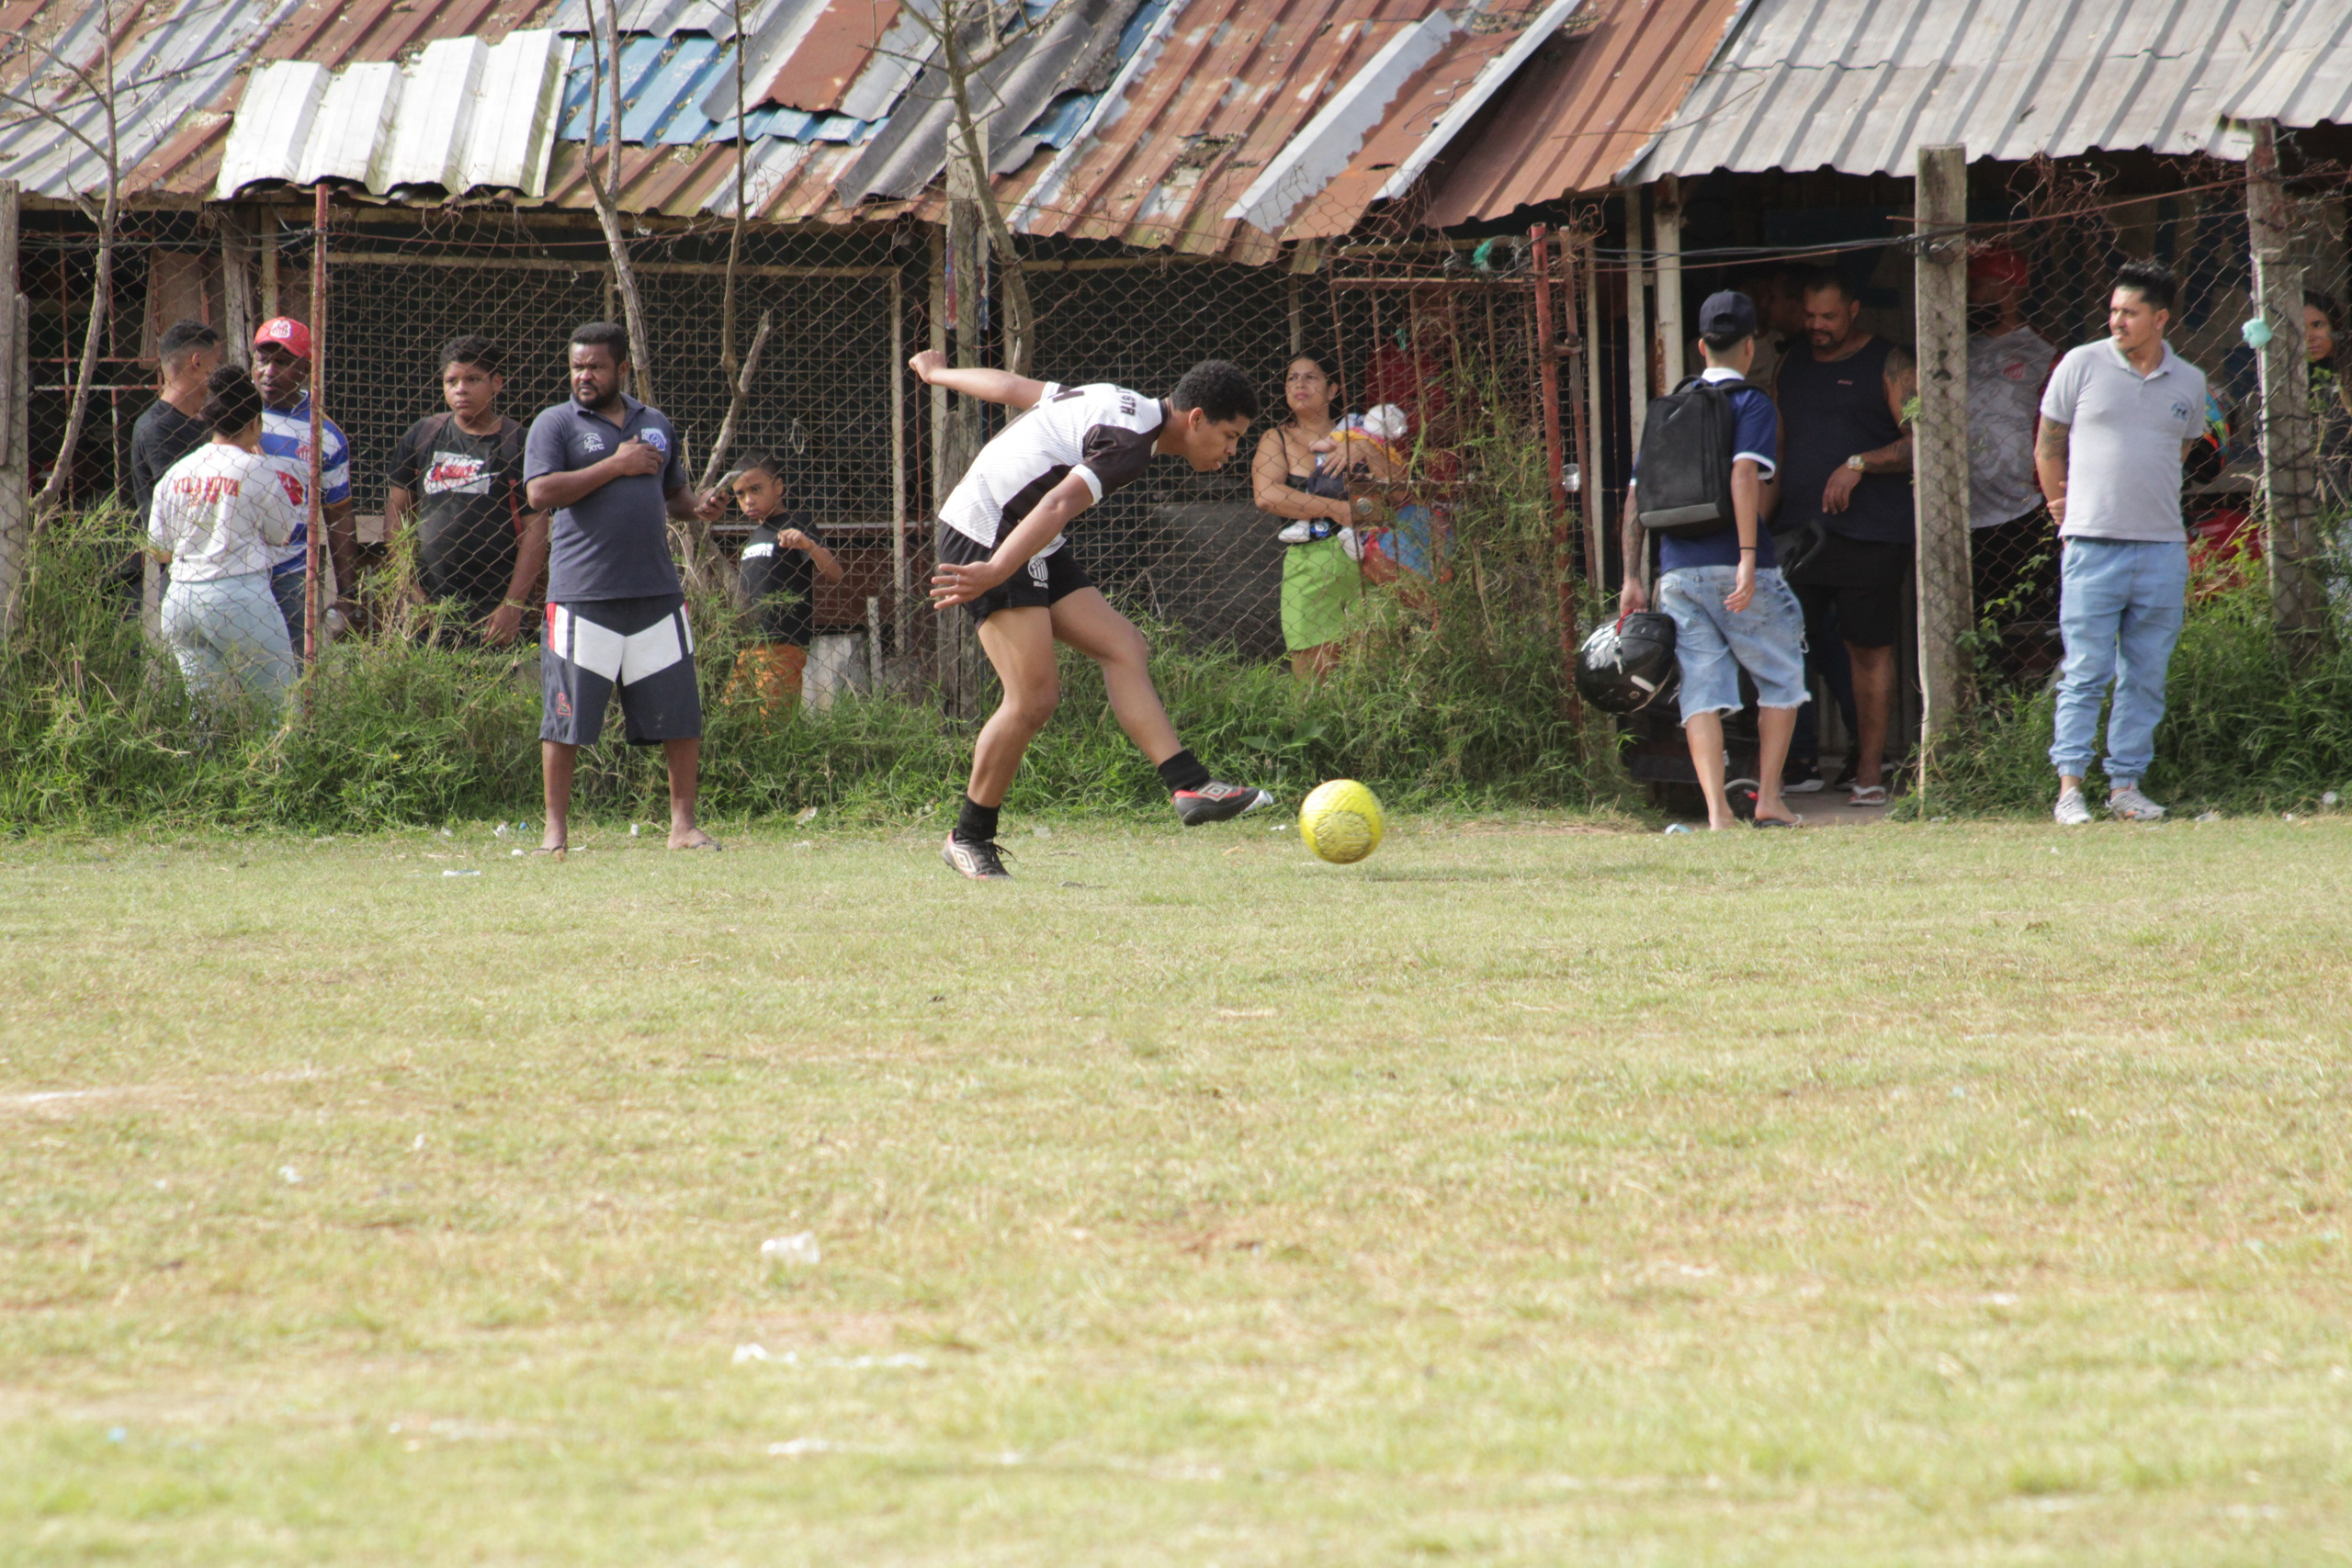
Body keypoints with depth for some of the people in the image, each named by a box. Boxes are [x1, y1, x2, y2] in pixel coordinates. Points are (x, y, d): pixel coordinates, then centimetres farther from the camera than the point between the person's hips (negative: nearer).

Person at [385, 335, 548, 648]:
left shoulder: (518, 443, 0)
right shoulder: (421, 437, 10)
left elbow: (535, 530, -3)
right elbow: (397, 511, 13)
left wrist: (513, 605, -11)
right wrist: (408, 586, 2)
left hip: (494, 610, -3)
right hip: (430, 604, 3)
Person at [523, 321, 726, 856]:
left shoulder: (656, 426, 17)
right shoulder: (555, 424, 2)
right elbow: (540, 492, -12)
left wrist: (697, 507, 3)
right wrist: (617, 465, -12)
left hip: (657, 594, 4)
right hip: (583, 598, -4)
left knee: (680, 715, 2)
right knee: (566, 717, -3)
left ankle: (683, 824, 11)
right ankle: (556, 828, 4)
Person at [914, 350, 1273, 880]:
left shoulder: (1118, 405, 14)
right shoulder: (1130, 438, -19)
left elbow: (1014, 387, 25)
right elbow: (1059, 505, -32)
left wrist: (938, 374, 40)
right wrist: (995, 572, -43)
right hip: (990, 540, -11)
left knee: (1125, 650, -1)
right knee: (1035, 697, -15)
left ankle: (1189, 784, -10)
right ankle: (970, 838, -3)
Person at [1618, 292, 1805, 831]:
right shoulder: (1751, 404, -1)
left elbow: (1636, 493, 14)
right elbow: (1745, 473, -18)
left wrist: (1632, 577, 15)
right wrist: (1749, 555, -23)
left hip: (1677, 573, 4)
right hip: (1733, 564, -4)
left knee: (1702, 690, 3)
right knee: (1781, 677, 12)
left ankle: (1717, 811, -9)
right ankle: (1768, 800, 8)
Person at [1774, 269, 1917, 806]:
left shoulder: (1887, 366, 2)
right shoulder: (1792, 368, 19)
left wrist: (1859, 464, -17)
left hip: (1869, 535, -4)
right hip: (1797, 533, 4)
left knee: (1870, 650, 0)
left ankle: (1869, 769, 5)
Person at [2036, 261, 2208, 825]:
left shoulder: (2188, 383, 8)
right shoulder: (2082, 365, 1)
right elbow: (2049, 445, 9)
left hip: (2163, 549, 3)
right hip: (2093, 546, -3)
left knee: (2147, 677, 5)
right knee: (2086, 673, -5)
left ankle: (2126, 784, 12)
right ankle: (2070, 787, -2)